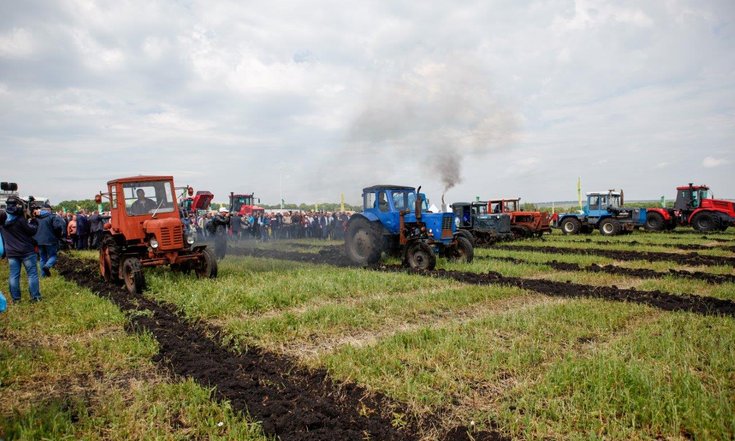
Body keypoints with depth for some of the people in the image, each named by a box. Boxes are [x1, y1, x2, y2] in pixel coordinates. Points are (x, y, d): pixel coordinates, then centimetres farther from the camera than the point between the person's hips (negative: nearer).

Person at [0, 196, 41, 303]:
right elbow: (32, 231, -11)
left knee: (14, 275, 10)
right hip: (26, 251, -5)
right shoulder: (20, 219, -16)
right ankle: (35, 297, 3)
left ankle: (16, 298, 13)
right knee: (32, 274, 3)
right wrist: (34, 223, 5)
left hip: (11, 252, 5)